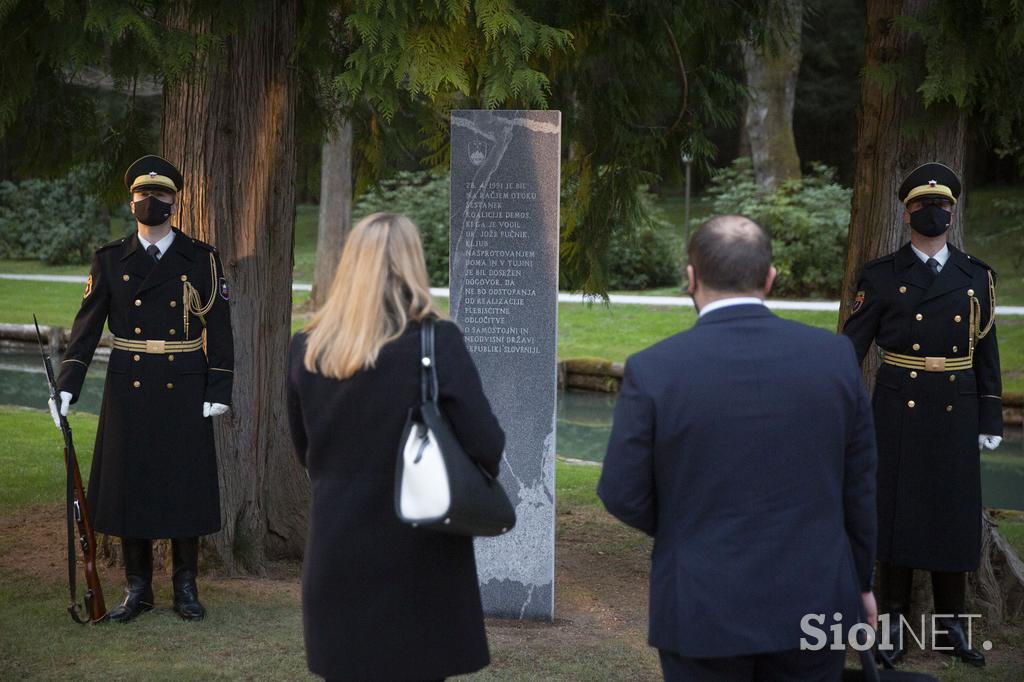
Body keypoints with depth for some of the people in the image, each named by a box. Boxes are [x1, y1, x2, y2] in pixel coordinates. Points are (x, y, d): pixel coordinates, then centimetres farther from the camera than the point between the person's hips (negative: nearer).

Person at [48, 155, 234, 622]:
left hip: (184, 395, -1)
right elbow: (87, 325, 3)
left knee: (186, 488, 4)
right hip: (127, 393, 1)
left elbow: (218, 328, 2)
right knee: (129, 487, 5)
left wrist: (219, 390, -5)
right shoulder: (109, 261, 5)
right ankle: (137, 588, 18)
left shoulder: (202, 259, 2)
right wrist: (67, 386, -5)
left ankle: (185, 588, 18)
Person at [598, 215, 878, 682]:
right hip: (813, 601, 3)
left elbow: (624, 495, -7)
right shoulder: (835, 356, -5)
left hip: (703, 610, -2)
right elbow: (860, 483, 2)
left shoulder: (652, 370, -12)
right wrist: (861, 580, 15)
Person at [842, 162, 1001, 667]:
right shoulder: (882, 276, -2)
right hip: (898, 409, -2)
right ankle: (894, 621, 14)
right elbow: (852, 346, -3)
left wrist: (991, 418, 5)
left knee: (954, 512, 6)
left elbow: (986, 350, 7)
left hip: (956, 410, 2)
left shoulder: (976, 277, 5)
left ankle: (951, 624, 18)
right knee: (896, 509, 3)